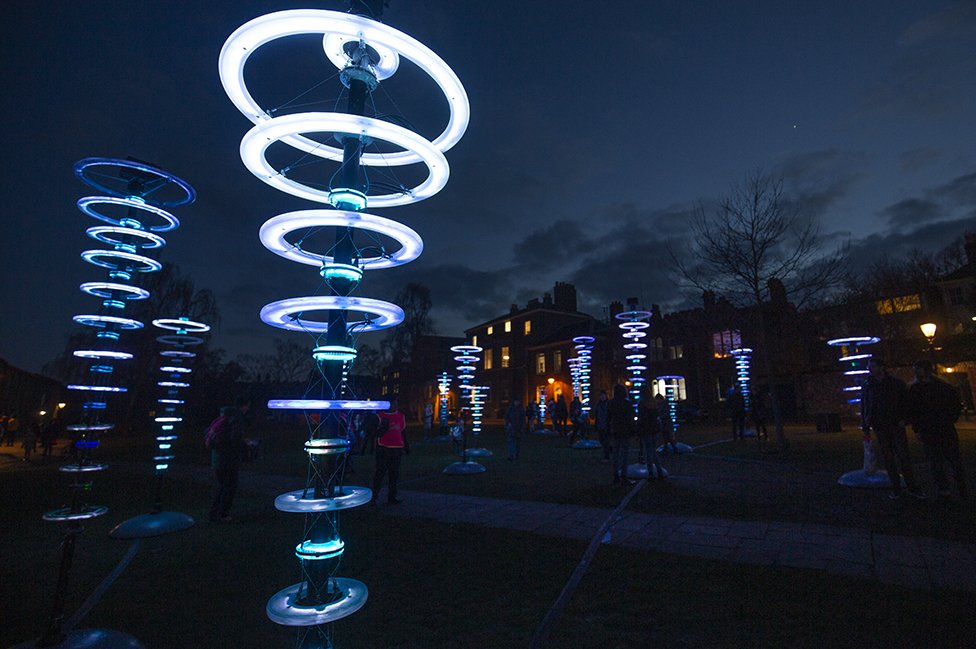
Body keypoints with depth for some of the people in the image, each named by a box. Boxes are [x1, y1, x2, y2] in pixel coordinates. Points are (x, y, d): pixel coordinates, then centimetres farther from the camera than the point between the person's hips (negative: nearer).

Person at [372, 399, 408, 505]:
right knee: (380, 472, -3)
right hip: (383, 448, -4)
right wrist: (384, 426, -25)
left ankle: (392, 497, 17)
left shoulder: (400, 415, 10)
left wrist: (406, 445, 20)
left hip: (397, 448, 4)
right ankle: (374, 496, 5)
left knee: (394, 473, 9)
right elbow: (378, 434, -6)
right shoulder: (381, 416, -4)